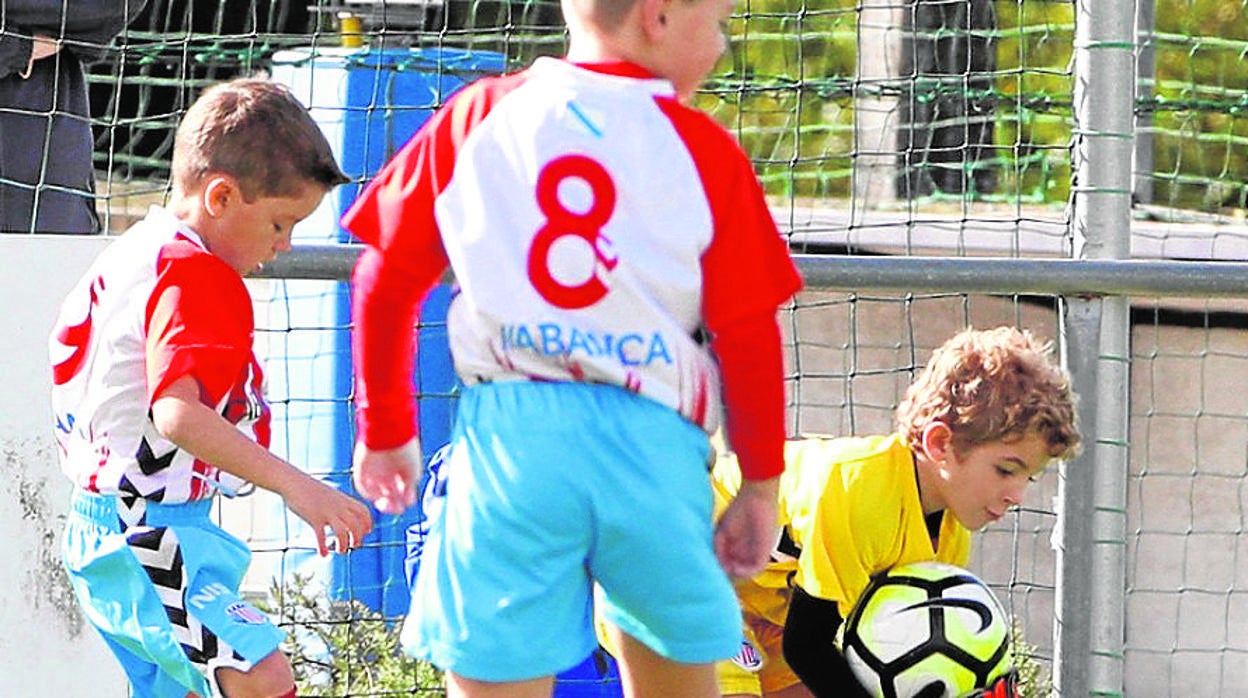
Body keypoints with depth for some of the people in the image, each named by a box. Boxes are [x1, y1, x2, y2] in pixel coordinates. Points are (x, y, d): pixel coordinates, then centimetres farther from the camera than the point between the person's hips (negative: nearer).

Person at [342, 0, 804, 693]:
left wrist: (384, 428, 25)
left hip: (509, 430, 0)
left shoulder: (473, 120, 9)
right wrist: (761, 482, 12)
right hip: (656, 443, 0)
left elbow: (386, 279, 13)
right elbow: (748, 333, 2)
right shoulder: (704, 150, 4)